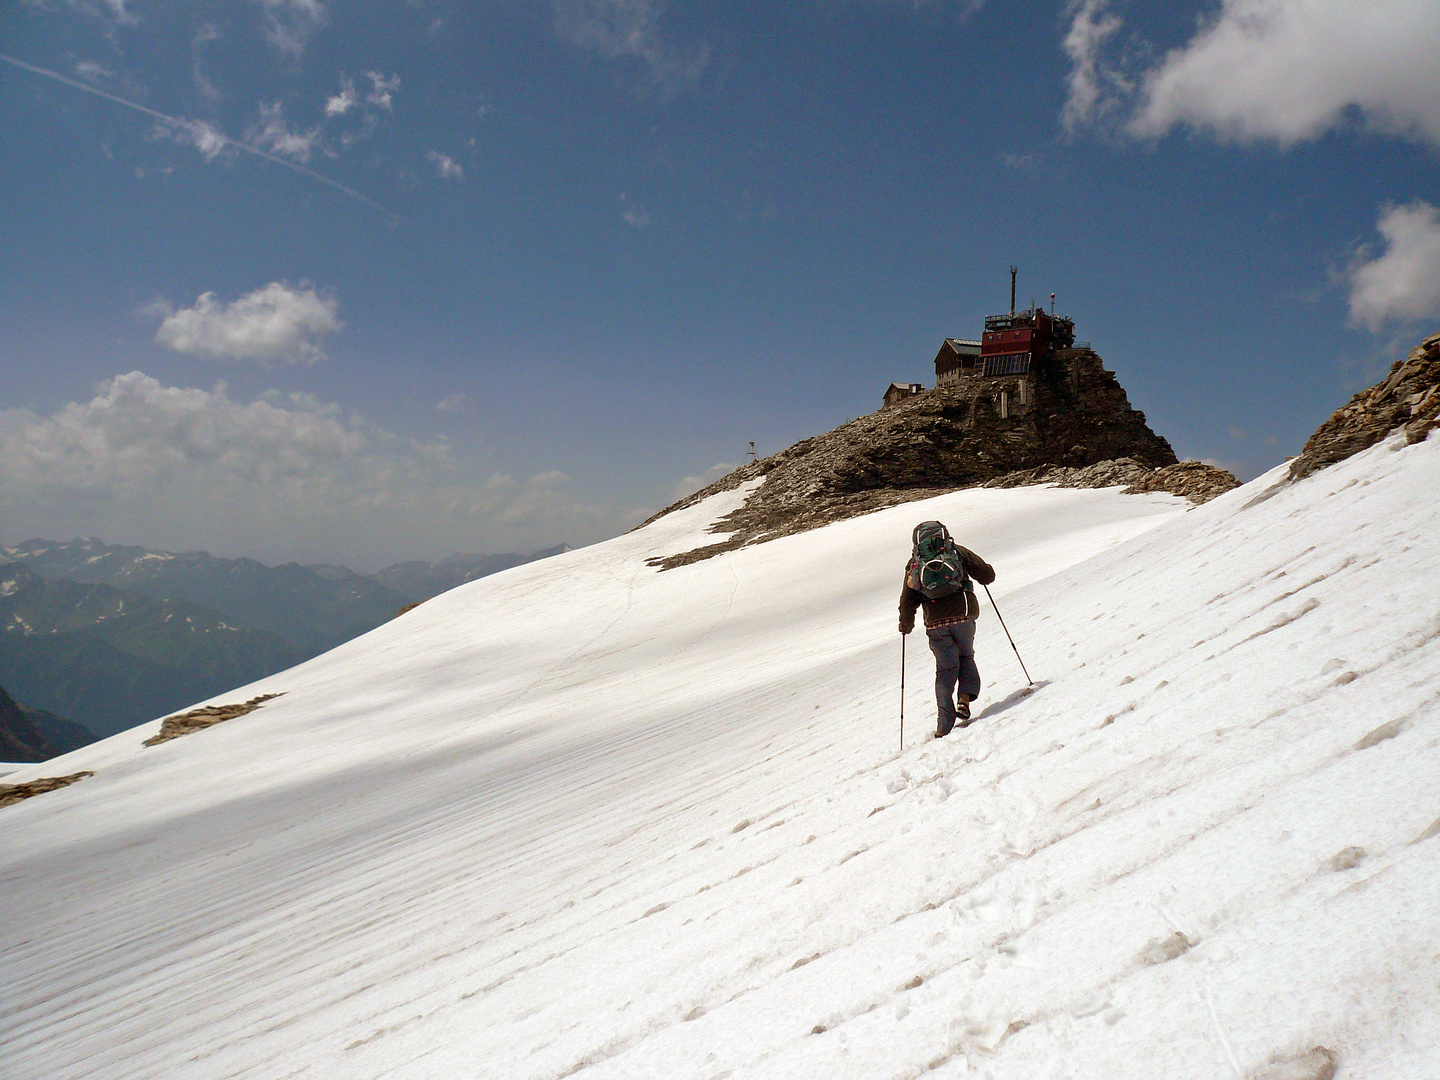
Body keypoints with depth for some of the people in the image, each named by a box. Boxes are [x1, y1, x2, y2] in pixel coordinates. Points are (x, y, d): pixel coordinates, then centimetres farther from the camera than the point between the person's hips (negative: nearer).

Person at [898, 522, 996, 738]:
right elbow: (987, 575, 7)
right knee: (966, 657, 23)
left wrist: (906, 625, 20)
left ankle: (945, 725, 2)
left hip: (935, 624, 1)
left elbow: (908, 600, 6)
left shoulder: (914, 564, 10)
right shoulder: (957, 552, 8)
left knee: (946, 670, 7)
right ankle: (965, 698, 0)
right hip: (963, 616, 0)